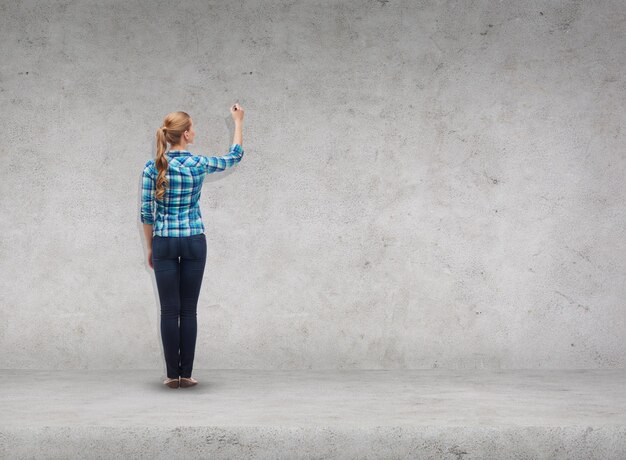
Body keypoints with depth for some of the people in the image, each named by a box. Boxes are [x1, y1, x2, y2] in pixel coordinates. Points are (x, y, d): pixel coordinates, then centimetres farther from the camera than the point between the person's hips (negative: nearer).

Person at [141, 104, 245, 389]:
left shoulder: (152, 167, -4)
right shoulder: (199, 164, -6)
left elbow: (146, 212, -1)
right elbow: (235, 157, 12)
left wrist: (150, 247, 10)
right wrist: (238, 121, 23)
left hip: (164, 242, 1)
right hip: (193, 241, -1)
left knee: (169, 309, 4)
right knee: (189, 309, 5)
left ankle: (172, 374, 5)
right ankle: (186, 374, 7)